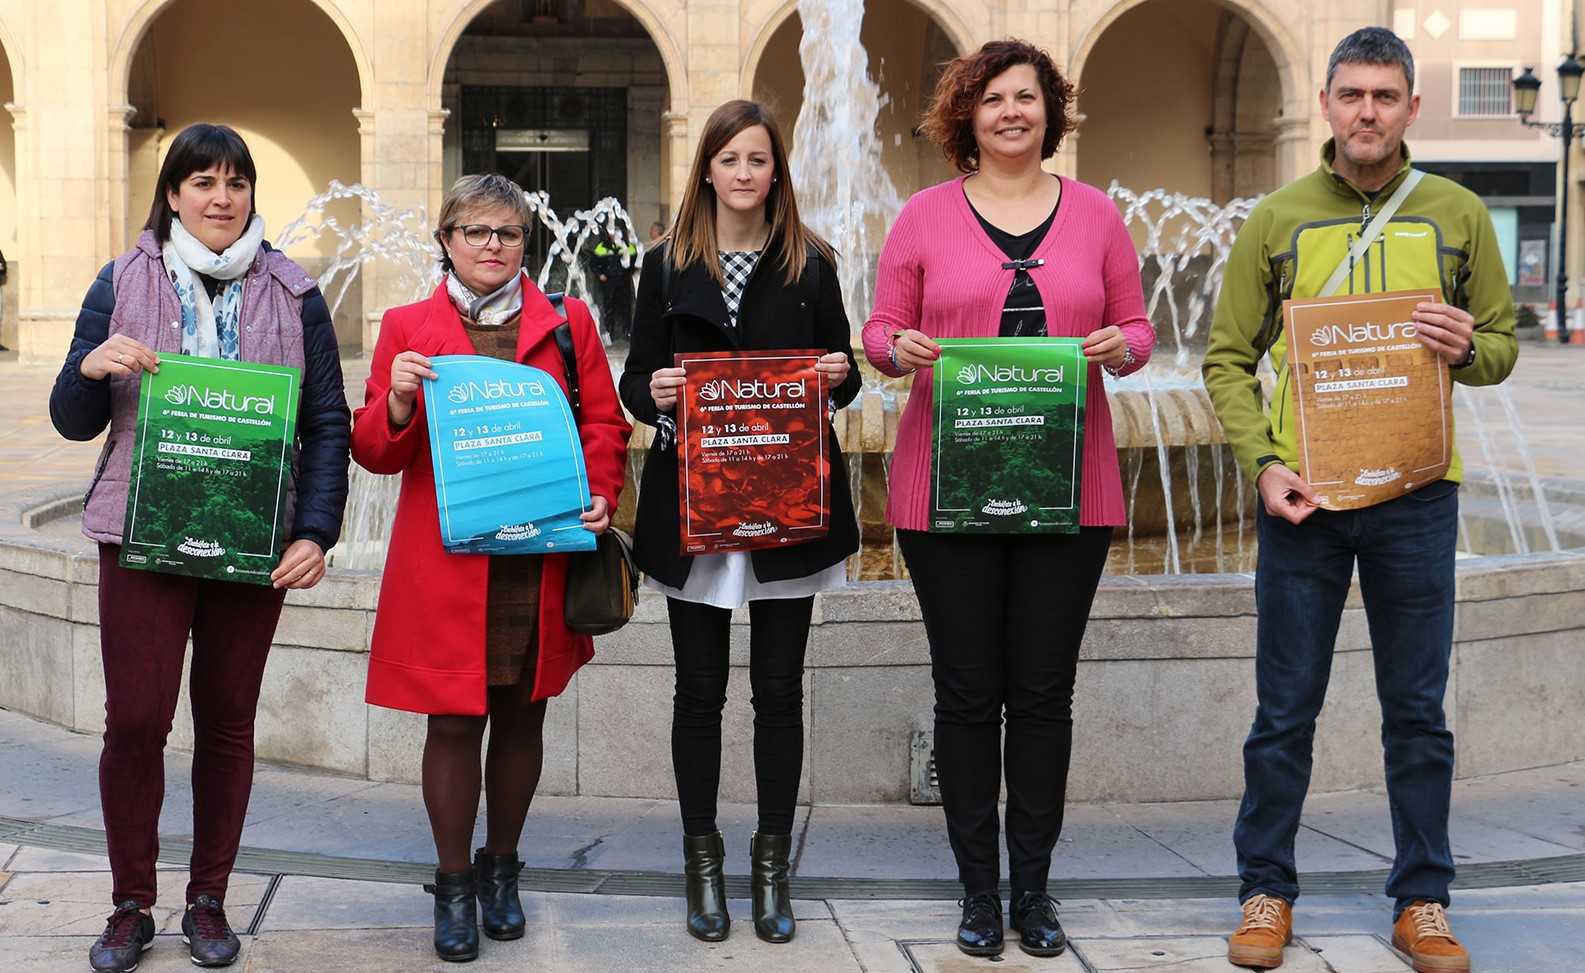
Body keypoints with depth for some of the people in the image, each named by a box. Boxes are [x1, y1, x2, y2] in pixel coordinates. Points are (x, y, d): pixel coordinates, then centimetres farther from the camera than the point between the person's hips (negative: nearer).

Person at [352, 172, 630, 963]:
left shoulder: (567, 322, 9)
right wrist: (398, 402, -16)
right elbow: (375, 453, 5)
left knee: (521, 716, 10)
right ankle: (453, 884, 14)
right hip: (444, 564, -1)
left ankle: (501, 869, 28)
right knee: (454, 721, -1)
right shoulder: (407, 327, 6)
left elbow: (604, 425, 9)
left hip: (541, 562, 2)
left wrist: (599, 496, -8)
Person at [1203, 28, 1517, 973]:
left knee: (1418, 711, 8)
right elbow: (1228, 360, 3)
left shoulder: (1457, 215, 6)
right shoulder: (1278, 219, 3)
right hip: (1302, 497, -1)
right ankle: (1267, 894, 18)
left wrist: (1469, 348, -12)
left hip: (1415, 498, 1)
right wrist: (1264, 463, -11)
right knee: (1286, 710, 5)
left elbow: (1504, 345, 12)